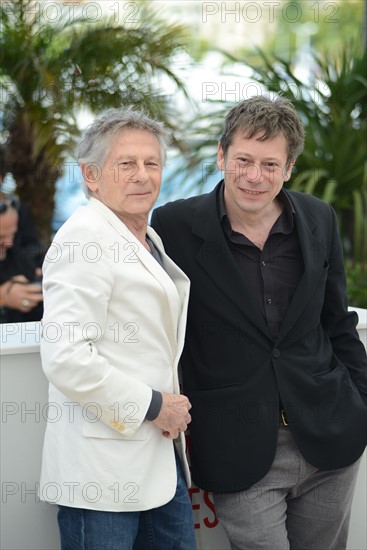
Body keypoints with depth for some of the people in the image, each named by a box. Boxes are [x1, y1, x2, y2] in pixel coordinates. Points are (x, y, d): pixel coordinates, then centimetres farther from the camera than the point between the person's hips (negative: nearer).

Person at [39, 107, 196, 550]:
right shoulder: (85, 237, -13)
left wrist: (173, 408, 9)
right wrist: (152, 406, -15)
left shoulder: (148, 239, 16)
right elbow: (64, 358, -23)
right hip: (104, 463, -9)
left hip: (160, 453, 9)